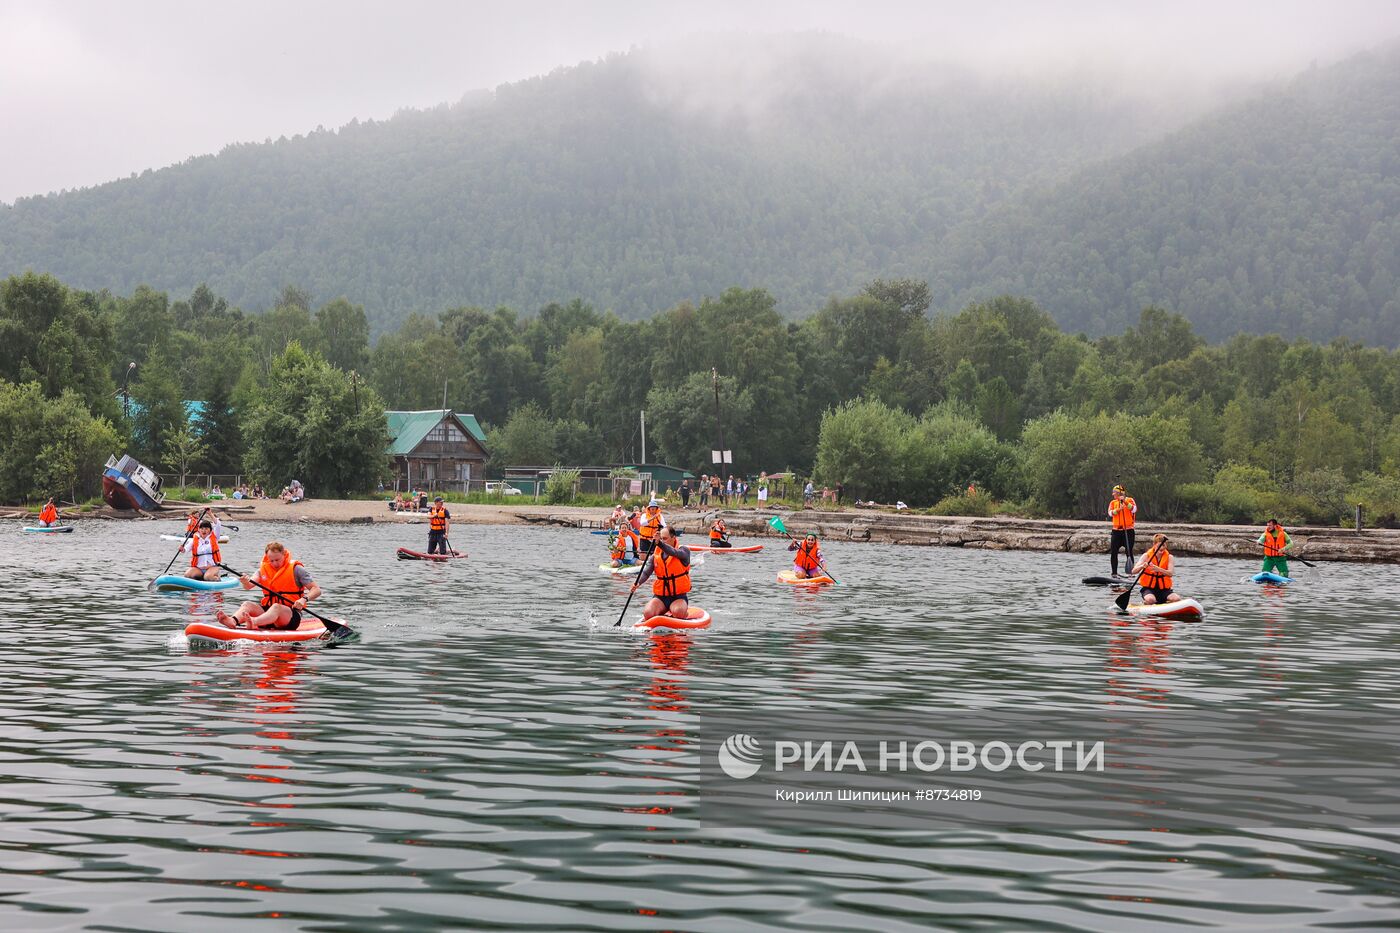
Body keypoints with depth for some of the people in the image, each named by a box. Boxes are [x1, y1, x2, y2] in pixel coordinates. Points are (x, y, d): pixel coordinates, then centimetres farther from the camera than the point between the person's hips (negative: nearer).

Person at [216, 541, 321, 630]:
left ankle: (253, 622, -68)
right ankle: (232, 621, -54)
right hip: (267, 610, 5)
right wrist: (246, 582, -28)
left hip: (291, 615, -5)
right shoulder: (263, 569, 13)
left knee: (276, 607, -36)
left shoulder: (295, 569, 1)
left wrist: (304, 599, -25)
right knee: (248, 605, -20)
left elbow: (316, 590, -4)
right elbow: (249, 586, -3)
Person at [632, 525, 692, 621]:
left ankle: (685, 611, 2)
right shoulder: (655, 555, 6)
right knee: (648, 613, -24)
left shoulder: (684, 550, -3)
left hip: (679, 596, -3)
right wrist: (638, 583, -30)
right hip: (660, 596, 3)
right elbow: (646, 572, -7)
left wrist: (660, 543, -45)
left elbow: (674, 553, -26)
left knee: (678, 612, -34)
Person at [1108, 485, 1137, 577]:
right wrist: (1118, 509, -23)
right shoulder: (1113, 502, 11)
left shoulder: (1130, 500, 2)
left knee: (1129, 552, -2)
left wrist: (1125, 502, -26)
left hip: (1128, 531, -3)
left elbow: (1134, 509, -16)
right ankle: (1114, 573, 7)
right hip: (1116, 531, 3)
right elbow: (1110, 513, -6)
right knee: (1113, 552, -1)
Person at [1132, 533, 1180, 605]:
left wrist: (1158, 569, -34)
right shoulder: (1147, 556, 0)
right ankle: (1145, 603, 1)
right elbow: (1134, 571, -10)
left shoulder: (1169, 557, 3)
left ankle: (1161, 603, 3)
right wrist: (1142, 566, -32)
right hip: (1149, 588, -2)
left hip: (1164, 588, 2)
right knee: (1150, 599, -35)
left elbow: (1170, 573, -14)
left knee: (1176, 599, -26)